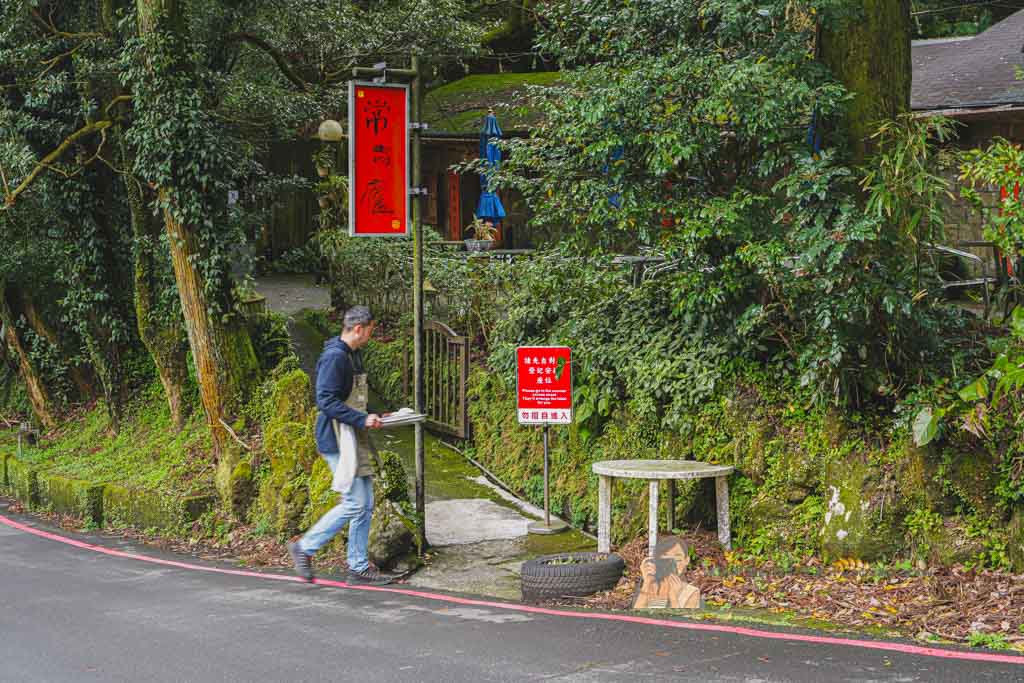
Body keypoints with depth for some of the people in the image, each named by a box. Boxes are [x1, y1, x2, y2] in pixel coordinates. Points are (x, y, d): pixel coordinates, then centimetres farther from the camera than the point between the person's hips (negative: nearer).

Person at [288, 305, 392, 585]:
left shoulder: (347, 356, 16)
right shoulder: (334, 357, -16)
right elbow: (326, 401, -22)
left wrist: (370, 418, 14)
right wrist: (362, 420, -22)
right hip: (337, 440, -10)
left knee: (365, 504, 8)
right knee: (354, 503, -9)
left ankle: (359, 567, 13)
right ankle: (304, 548, 3)